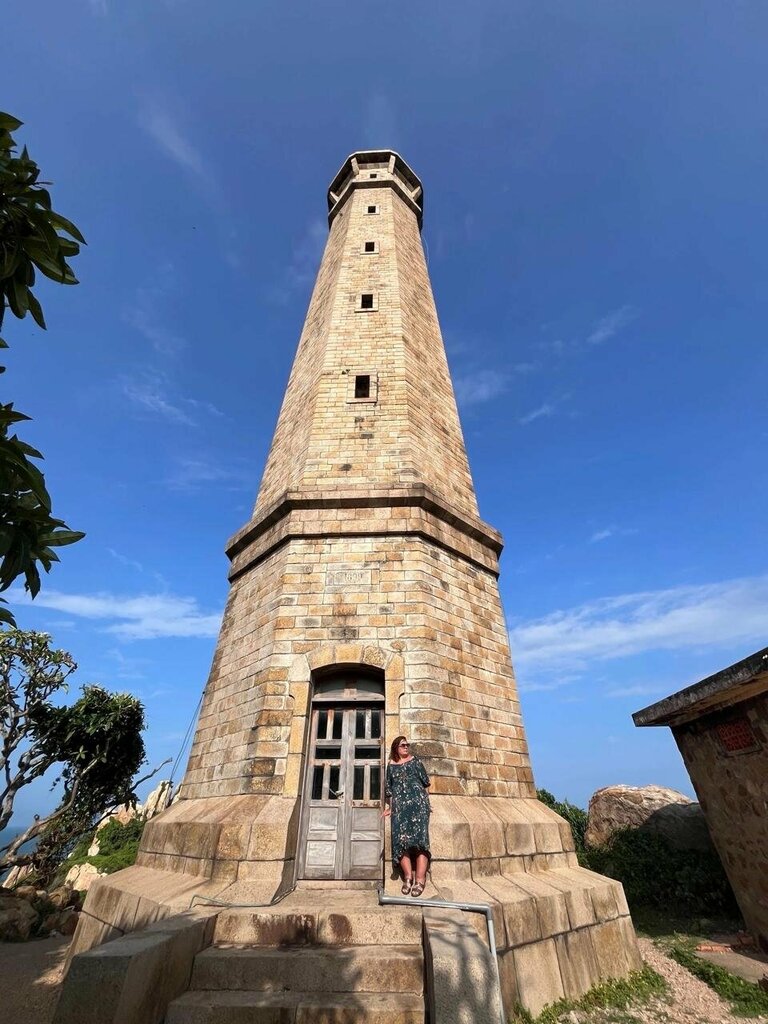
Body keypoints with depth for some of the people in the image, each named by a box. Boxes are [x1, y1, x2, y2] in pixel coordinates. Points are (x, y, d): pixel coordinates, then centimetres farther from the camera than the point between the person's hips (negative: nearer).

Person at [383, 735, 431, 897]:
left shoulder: (415, 760, 13)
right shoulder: (391, 766, 16)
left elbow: (425, 781, 13)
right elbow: (389, 789, 18)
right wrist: (389, 807, 13)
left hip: (417, 802, -2)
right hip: (399, 804, 2)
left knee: (419, 837, -14)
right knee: (400, 839, -12)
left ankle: (420, 878, -15)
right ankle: (408, 876, -6)